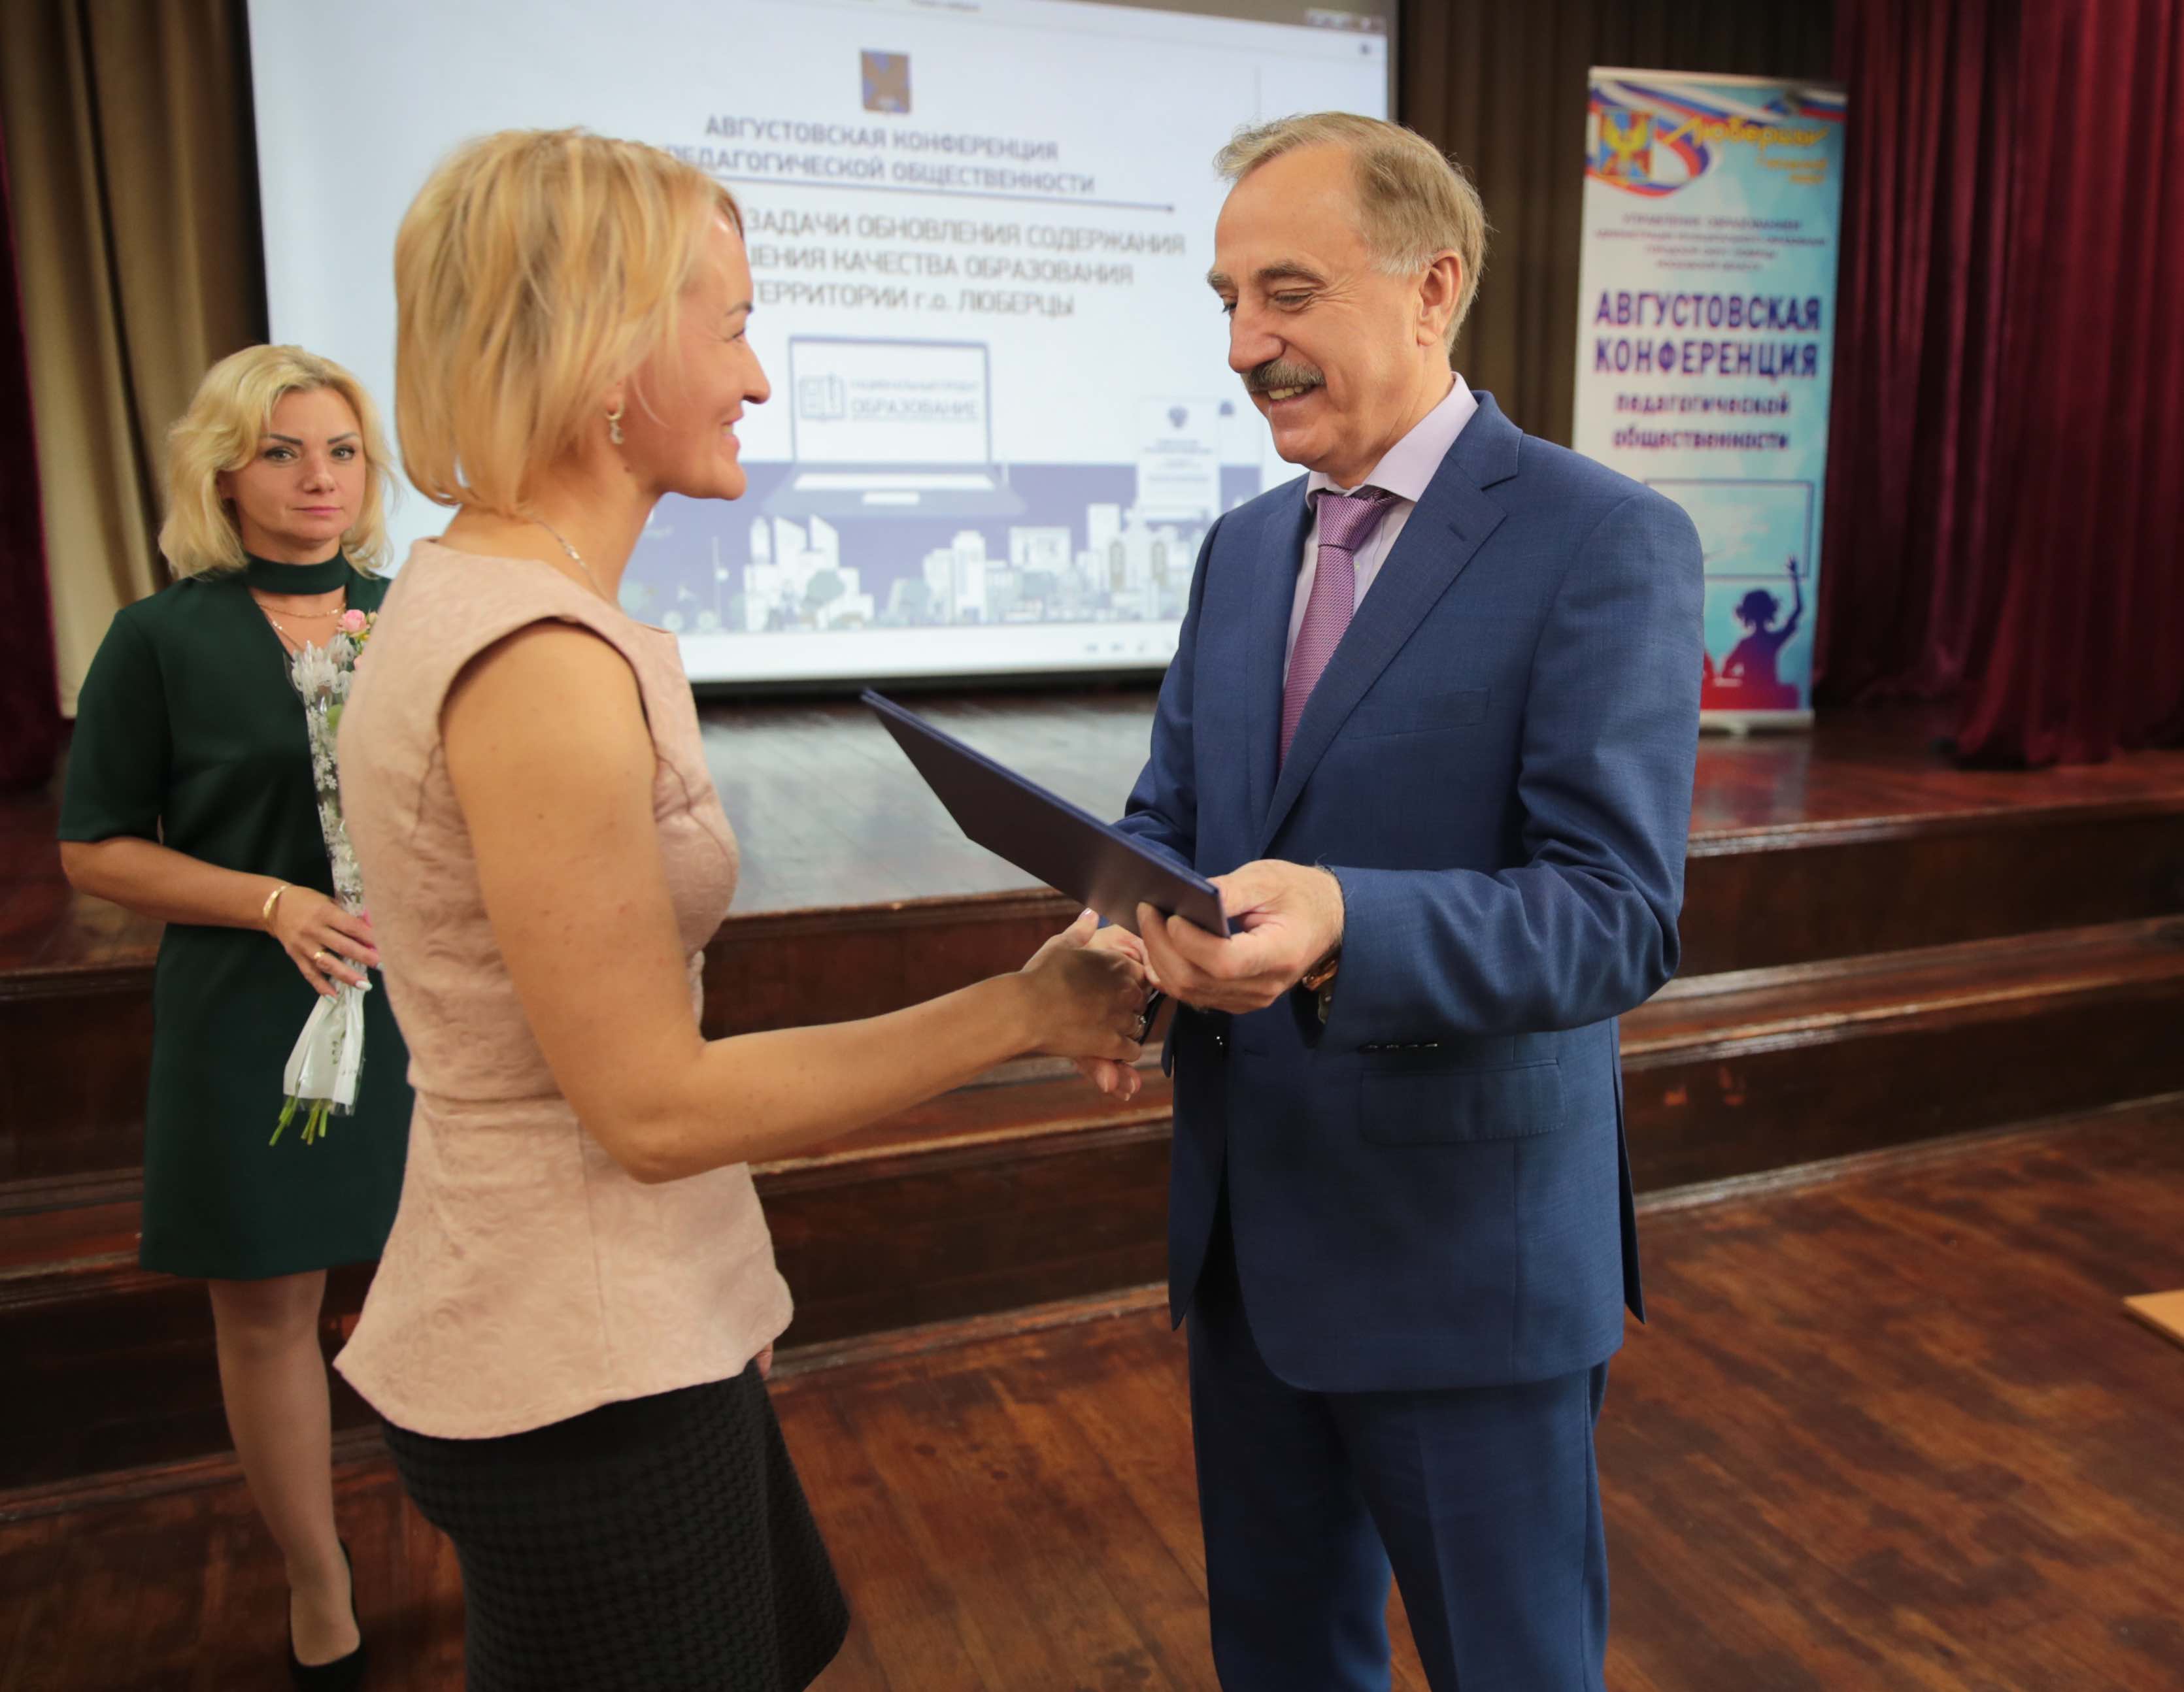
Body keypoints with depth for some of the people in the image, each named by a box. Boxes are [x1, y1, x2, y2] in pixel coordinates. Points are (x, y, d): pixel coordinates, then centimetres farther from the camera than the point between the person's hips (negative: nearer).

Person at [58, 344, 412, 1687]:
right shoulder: (164, 640, -5)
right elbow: (96, 849, -3)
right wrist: (276, 902, -16)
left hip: (420, 1007, 2)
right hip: (253, 1023, -2)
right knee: (269, 1312, 11)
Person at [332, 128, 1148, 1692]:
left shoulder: (469, 596, 5)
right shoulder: (540, 662, -25)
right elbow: (654, 1106, -22)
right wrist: (1024, 1011, -17)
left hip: (601, 1320, 9)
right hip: (586, 1380, -9)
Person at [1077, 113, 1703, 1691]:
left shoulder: (1605, 542, -14)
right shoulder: (1243, 548, 8)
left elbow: (1620, 912, -21)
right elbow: (1169, 817, 10)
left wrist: (1341, 925, -38)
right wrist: (1116, 934, -13)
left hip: (1465, 1252, -6)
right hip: (1246, 1232, 6)